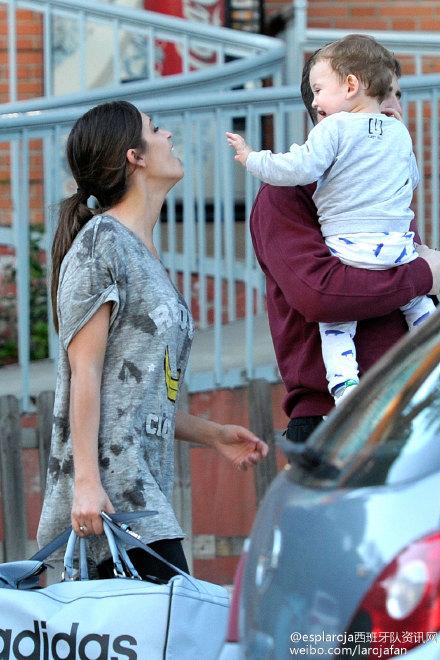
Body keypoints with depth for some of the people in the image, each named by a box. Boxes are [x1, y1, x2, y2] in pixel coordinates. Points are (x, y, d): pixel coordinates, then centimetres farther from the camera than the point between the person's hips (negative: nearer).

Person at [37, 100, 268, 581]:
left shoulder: (146, 257, 23)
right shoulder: (101, 241, -4)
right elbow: (84, 370, -11)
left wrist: (212, 434, 21)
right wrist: (87, 483, -18)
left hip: (143, 490, 9)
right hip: (109, 493, -9)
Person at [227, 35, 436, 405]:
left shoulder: (335, 127, -5)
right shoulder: (400, 132, 14)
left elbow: (301, 168, -16)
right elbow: (413, 179, 29)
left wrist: (251, 158, -3)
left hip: (348, 247, -5)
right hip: (399, 242, 5)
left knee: (335, 319, 2)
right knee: (417, 304, 24)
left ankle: (344, 385, -13)